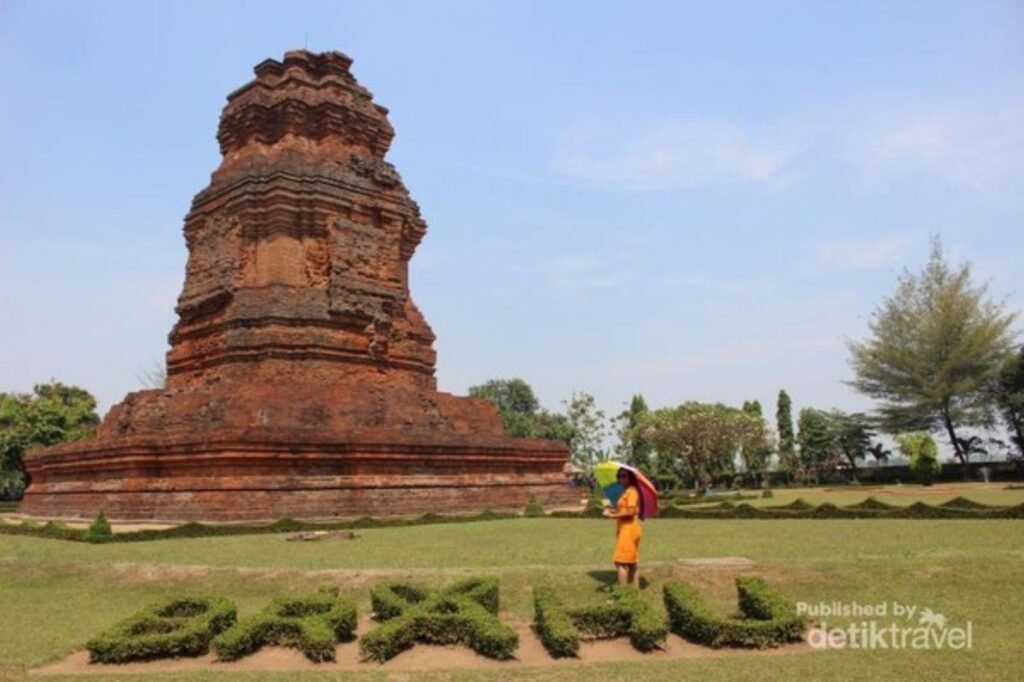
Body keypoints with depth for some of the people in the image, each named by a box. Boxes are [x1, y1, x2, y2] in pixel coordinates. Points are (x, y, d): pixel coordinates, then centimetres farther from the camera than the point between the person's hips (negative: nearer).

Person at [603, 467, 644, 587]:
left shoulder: (631, 491, -14)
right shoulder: (626, 491, 16)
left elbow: (630, 512, -22)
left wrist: (612, 515, -18)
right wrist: (612, 511, 3)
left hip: (629, 529, -10)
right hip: (626, 529, 10)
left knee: (621, 561, -11)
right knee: (632, 561, 12)